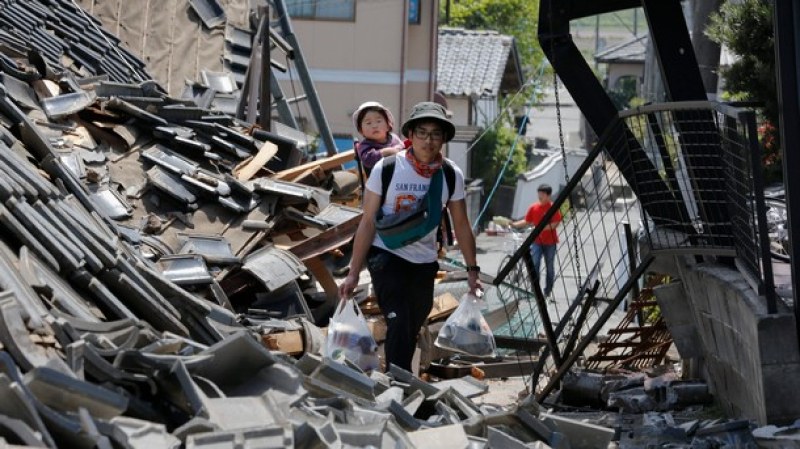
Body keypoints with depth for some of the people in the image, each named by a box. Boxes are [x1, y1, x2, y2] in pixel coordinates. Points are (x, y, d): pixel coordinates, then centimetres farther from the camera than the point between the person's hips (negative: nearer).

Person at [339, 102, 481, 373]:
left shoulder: (451, 175, -6)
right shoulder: (386, 168, -14)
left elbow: (461, 225, 4)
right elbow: (368, 221, -11)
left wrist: (472, 270, 3)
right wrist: (353, 273, -12)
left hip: (424, 262, 4)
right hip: (386, 256, -4)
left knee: (413, 328, 12)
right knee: (399, 324, -19)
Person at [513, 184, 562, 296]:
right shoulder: (534, 207, 5)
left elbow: (555, 223, -12)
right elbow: (526, 221, 10)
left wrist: (542, 228, -24)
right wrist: (513, 224, -2)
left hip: (549, 242, -2)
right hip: (537, 241, 2)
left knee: (549, 267, 7)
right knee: (534, 265, -8)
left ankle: (548, 290, 18)